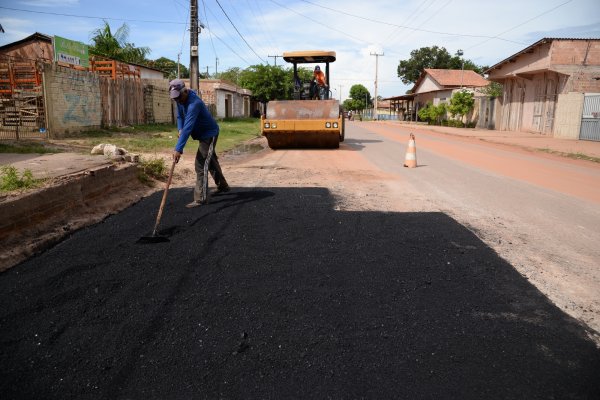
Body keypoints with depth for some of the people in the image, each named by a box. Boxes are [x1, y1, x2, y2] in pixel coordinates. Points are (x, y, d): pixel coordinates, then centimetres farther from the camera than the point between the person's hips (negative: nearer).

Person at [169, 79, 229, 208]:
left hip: (209, 134, -10)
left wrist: (178, 149, -45)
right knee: (211, 161, 23)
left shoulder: (194, 103, -33)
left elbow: (188, 127, -41)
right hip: (204, 134, 10)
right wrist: (180, 130, -9)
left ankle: (201, 199, -13)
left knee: (201, 165, -15)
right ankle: (223, 186, 40)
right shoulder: (180, 100, -4)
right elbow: (180, 117, 11)